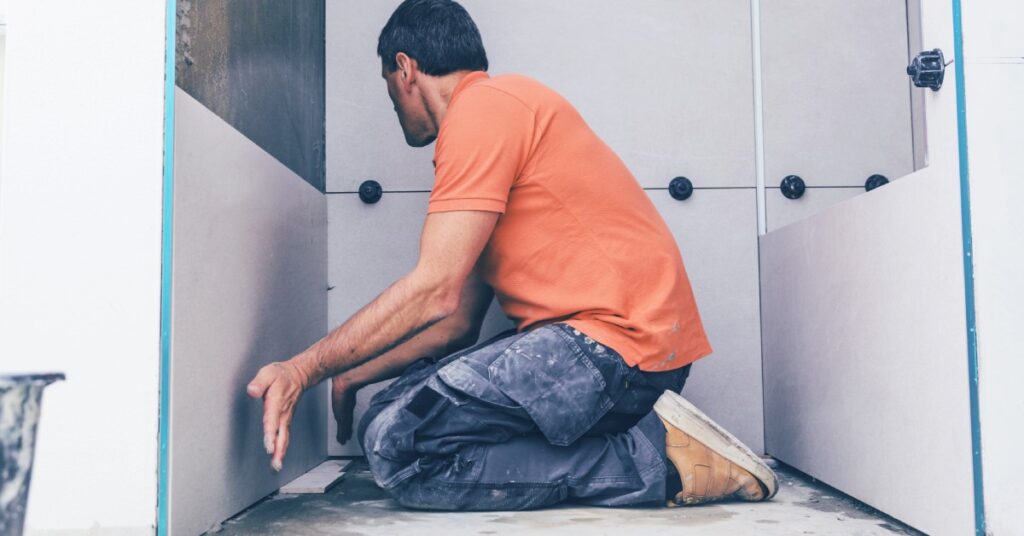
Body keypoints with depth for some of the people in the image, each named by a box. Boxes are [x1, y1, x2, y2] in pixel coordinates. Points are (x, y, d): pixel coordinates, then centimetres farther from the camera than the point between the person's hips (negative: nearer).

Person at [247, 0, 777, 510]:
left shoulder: (484, 105, -8)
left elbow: (434, 292, -16)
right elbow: (459, 320, 21)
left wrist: (304, 369, -8)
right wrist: (353, 376, 23)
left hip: (615, 339, -10)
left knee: (398, 444, -16)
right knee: (394, 407, 8)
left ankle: (655, 457, -10)